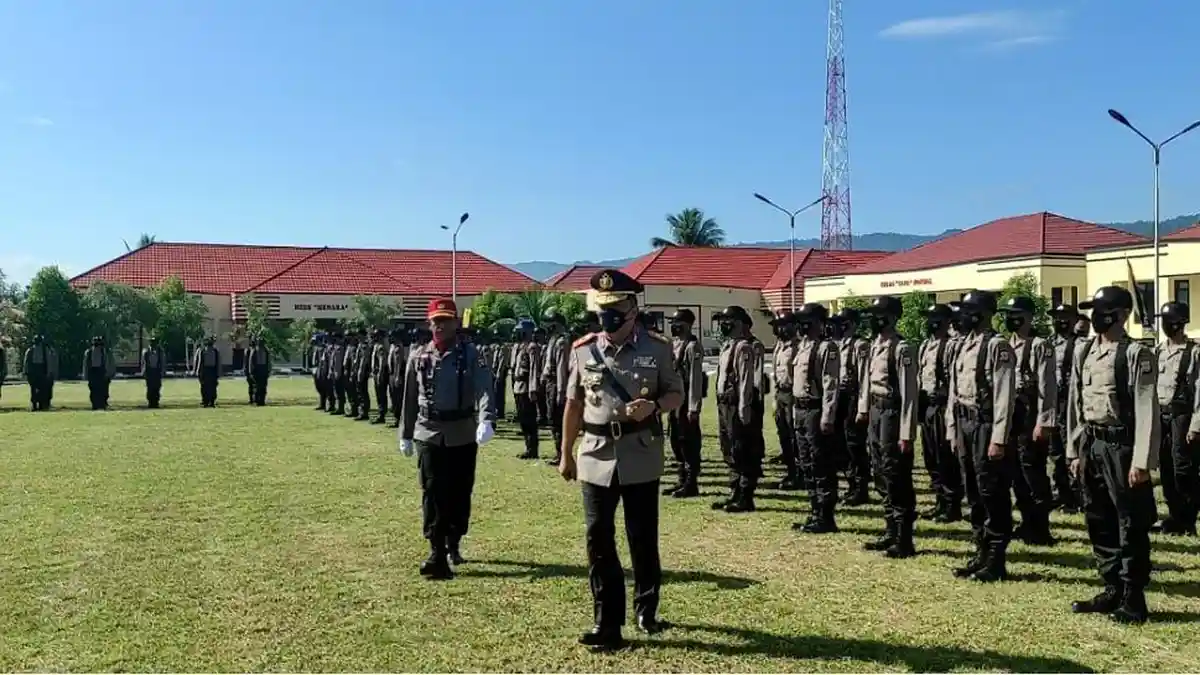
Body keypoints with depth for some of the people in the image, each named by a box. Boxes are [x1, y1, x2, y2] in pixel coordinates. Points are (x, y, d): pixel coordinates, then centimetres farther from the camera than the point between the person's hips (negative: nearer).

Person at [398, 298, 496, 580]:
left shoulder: (471, 355, -4)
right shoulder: (418, 357, 4)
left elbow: (484, 389, -19)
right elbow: (410, 398, 10)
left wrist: (486, 420, -36)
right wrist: (405, 435, 11)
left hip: (463, 435, 0)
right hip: (428, 435, 1)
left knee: (460, 494, 11)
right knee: (433, 494, -4)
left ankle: (453, 543, 32)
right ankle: (437, 556, -3)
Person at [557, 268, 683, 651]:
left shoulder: (657, 348, -4)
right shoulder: (583, 350, 2)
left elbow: (676, 394, 3)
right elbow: (574, 404, 9)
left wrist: (653, 406, -19)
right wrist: (566, 454, 10)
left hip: (641, 457, -2)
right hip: (596, 458, 2)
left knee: (643, 538, 10)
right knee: (599, 540, 3)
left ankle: (647, 610, 31)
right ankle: (607, 624, 11)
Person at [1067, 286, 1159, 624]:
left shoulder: (1136, 354, -11)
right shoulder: (1084, 352, 10)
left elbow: (1147, 410, -15)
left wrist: (1142, 461, -19)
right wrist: (1075, 451, 11)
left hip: (1121, 446, -7)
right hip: (1091, 446, 7)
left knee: (1131, 527, 2)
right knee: (1099, 523, 14)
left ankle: (1133, 600, 12)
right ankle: (1113, 590, 26)